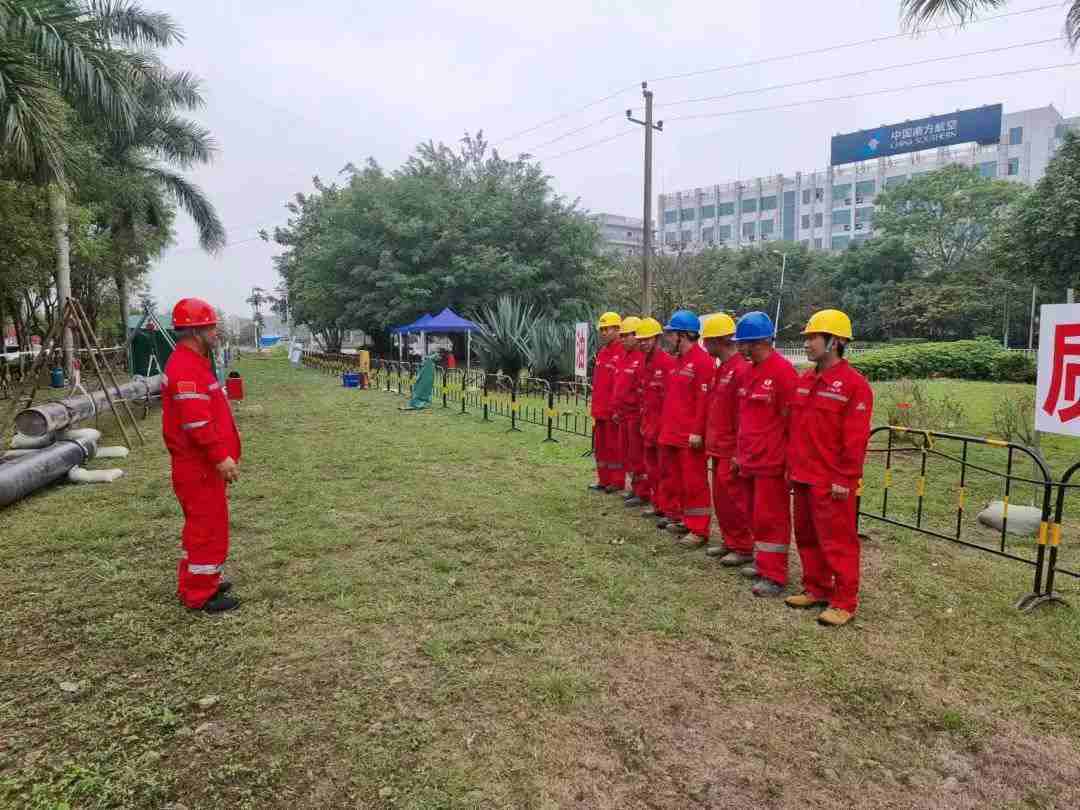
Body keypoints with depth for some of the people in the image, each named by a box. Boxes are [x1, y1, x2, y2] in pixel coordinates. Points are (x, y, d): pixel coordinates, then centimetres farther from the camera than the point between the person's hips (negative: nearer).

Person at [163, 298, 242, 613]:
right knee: (208, 528, -1)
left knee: (202, 525, 20)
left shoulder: (193, 362, 14)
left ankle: (200, 580, 34)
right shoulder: (186, 368, -20)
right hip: (200, 466, -11)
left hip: (204, 463, 11)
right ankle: (200, 594, 10)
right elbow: (196, 422, -27)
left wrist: (223, 453, 20)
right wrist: (220, 456, -24)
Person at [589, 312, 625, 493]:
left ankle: (617, 482, 10)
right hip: (600, 410, 9)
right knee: (600, 446, 14)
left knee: (615, 446, 0)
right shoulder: (602, 353, 15)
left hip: (614, 410, -9)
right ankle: (604, 480, 25)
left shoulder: (622, 352, -14)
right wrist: (596, 407, 16)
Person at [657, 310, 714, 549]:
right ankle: (680, 519, 29)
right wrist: (666, 427, 16)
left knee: (694, 483, -3)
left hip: (691, 436, -9)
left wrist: (697, 431, -21)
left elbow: (704, 399, -18)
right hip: (673, 433, 9)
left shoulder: (702, 361, -13)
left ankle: (698, 530, 4)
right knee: (678, 480, 17)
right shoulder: (678, 361, 15)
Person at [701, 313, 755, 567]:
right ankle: (729, 541, 28)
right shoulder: (722, 369, 12)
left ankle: (745, 548, 12)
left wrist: (740, 452, -19)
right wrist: (711, 441, 16)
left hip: (733, 450, -9)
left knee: (735, 499, 0)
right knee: (721, 498, 16)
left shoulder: (741, 369, -18)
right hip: (719, 448, 9)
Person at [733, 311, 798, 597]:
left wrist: (788, 459, -13)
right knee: (756, 515, 16)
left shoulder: (782, 371, -16)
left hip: (772, 460, -8)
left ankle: (775, 576, 9)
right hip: (750, 458, 8)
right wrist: (740, 452, 17)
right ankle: (763, 564, 29)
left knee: (771, 517, 0)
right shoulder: (750, 371, 11)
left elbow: (791, 420, -15)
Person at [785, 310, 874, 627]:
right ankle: (815, 589, 31)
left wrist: (845, 480, -16)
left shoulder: (854, 384, -13)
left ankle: (844, 602, 15)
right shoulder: (804, 381, 10)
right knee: (807, 536, 16)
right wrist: (792, 468, 13)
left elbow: (855, 439, -16)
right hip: (803, 478, 8)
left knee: (837, 541, 2)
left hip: (831, 482, -8)